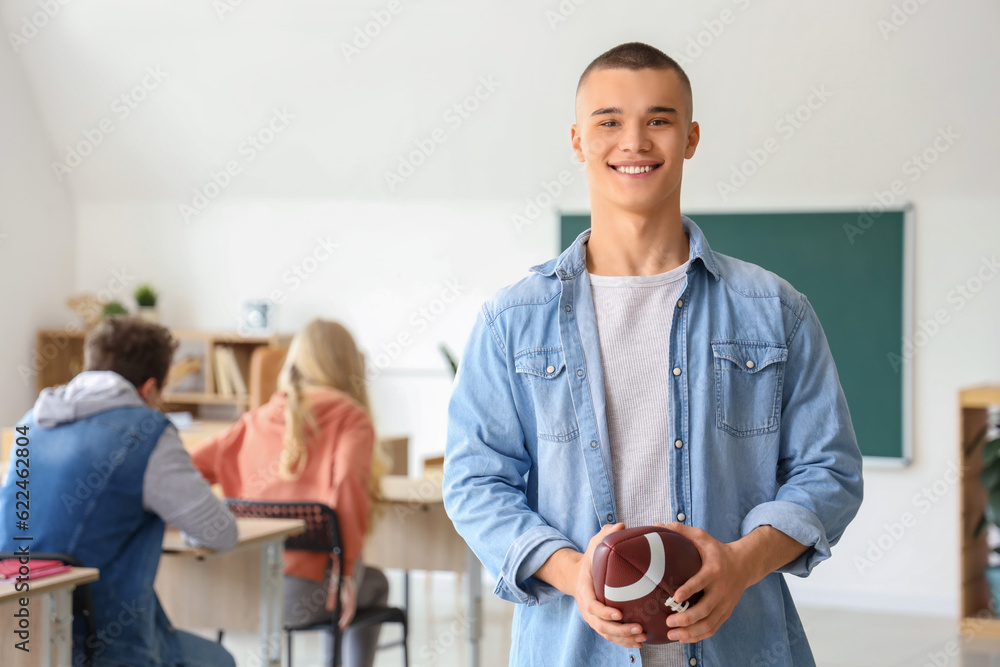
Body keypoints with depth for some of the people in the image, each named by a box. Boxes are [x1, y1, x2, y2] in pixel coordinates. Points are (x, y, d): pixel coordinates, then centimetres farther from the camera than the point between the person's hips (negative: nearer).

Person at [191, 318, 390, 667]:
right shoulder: (351, 419, -1)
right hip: (305, 591, -4)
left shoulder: (256, 420, 11)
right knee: (373, 584, 32)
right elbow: (347, 484, -18)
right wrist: (346, 570, -15)